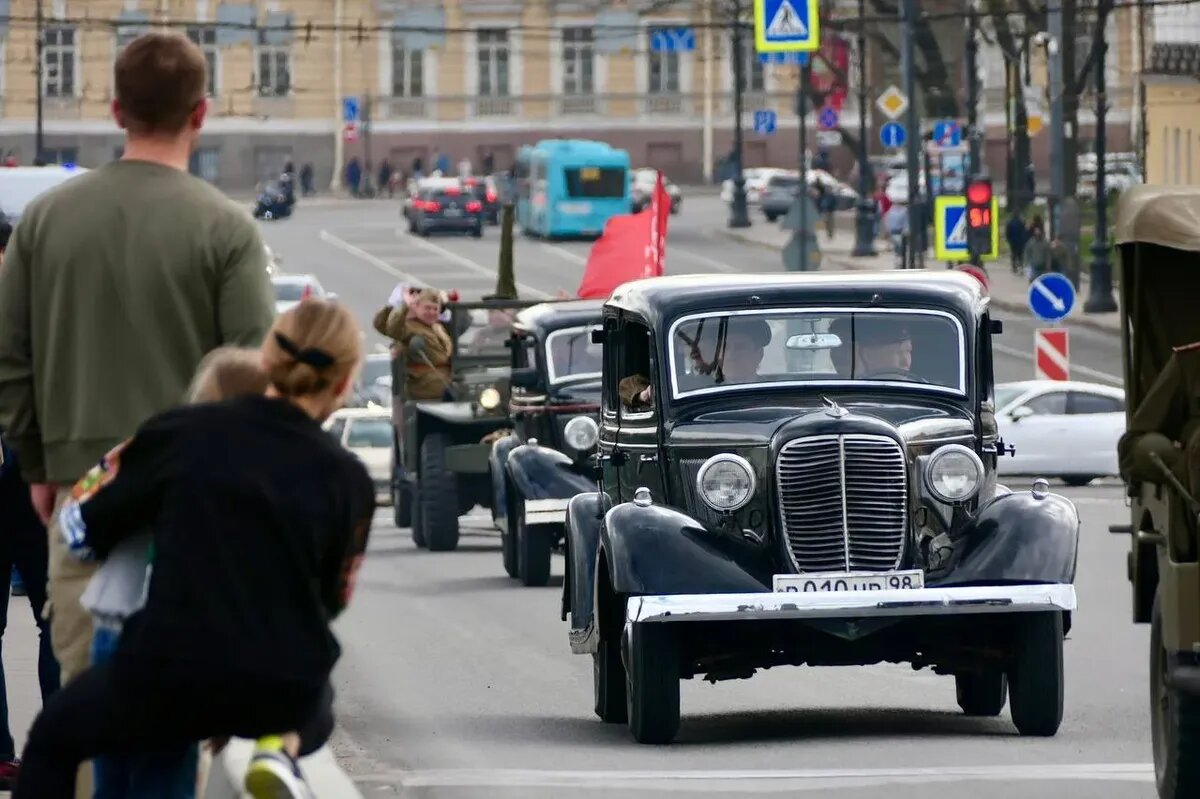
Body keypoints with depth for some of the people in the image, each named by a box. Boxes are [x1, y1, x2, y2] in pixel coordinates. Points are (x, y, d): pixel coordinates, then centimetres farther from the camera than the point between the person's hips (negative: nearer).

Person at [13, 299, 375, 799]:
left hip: (167, 675, -1)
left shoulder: (182, 433, -4)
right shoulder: (347, 480, -1)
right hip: (284, 690, 1)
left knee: (52, 740, 26)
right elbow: (331, 600, 11)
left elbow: (81, 532, 4)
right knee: (312, 708, 39)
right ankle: (281, 747, 5)